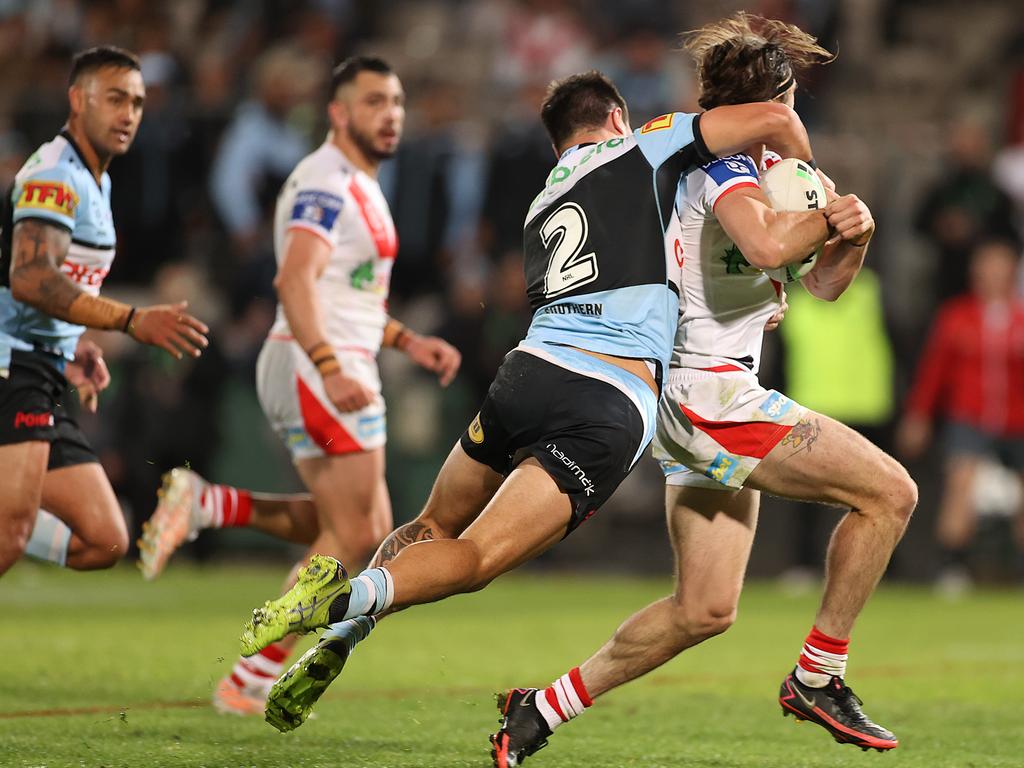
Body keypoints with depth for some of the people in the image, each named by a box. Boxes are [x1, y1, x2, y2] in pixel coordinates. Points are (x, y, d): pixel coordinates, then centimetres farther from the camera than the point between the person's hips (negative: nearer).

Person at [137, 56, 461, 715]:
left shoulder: (360, 188, 20)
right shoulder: (327, 181, -13)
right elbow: (295, 281, -26)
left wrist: (409, 342, 19)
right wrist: (330, 369, -38)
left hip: (334, 371, 10)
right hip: (316, 369, -10)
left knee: (363, 530, 13)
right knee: (354, 535, -6)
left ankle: (204, 504, 8)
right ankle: (253, 682, -2)